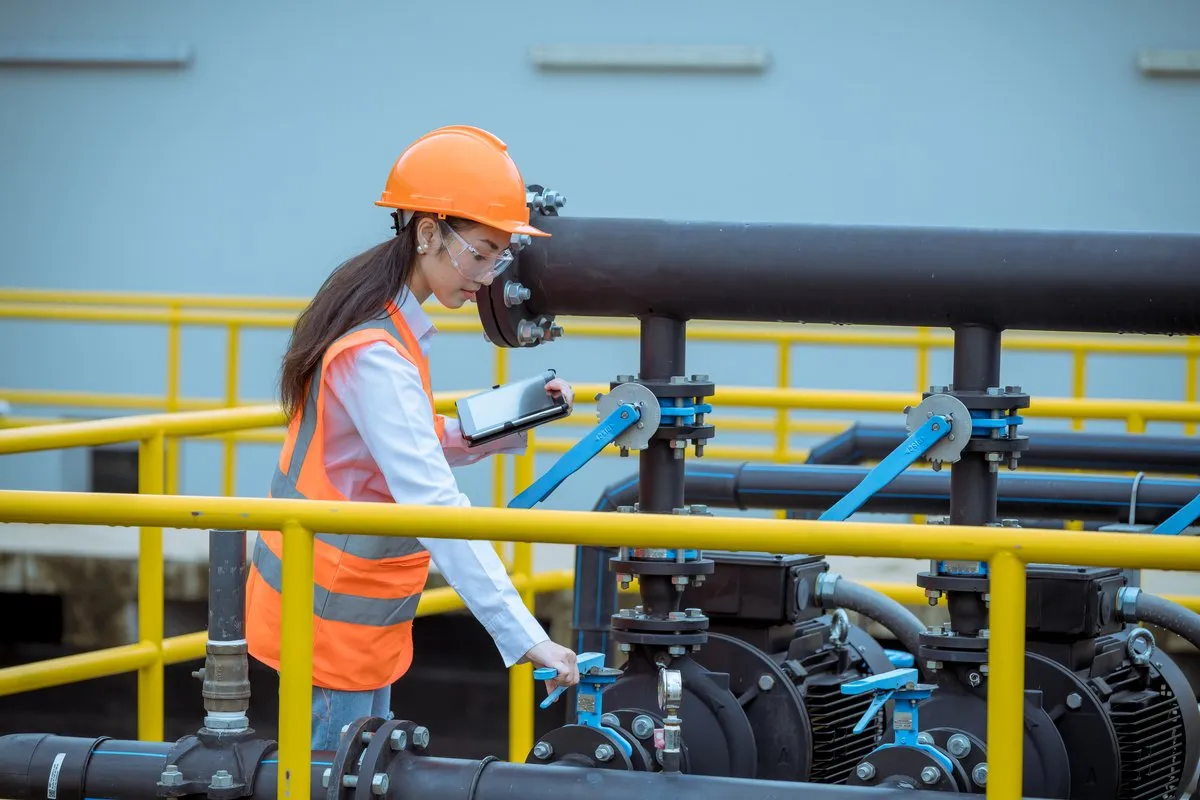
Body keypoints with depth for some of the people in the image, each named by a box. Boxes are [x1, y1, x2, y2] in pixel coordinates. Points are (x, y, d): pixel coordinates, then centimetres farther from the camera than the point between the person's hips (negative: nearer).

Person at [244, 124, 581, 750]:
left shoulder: (382, 319, 6)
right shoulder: (376, 355, -25)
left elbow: (406, 450, 15)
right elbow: (434, 507, -32)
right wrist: (524, 636, -35)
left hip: (344, 596, 9)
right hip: (332, 607, -9)